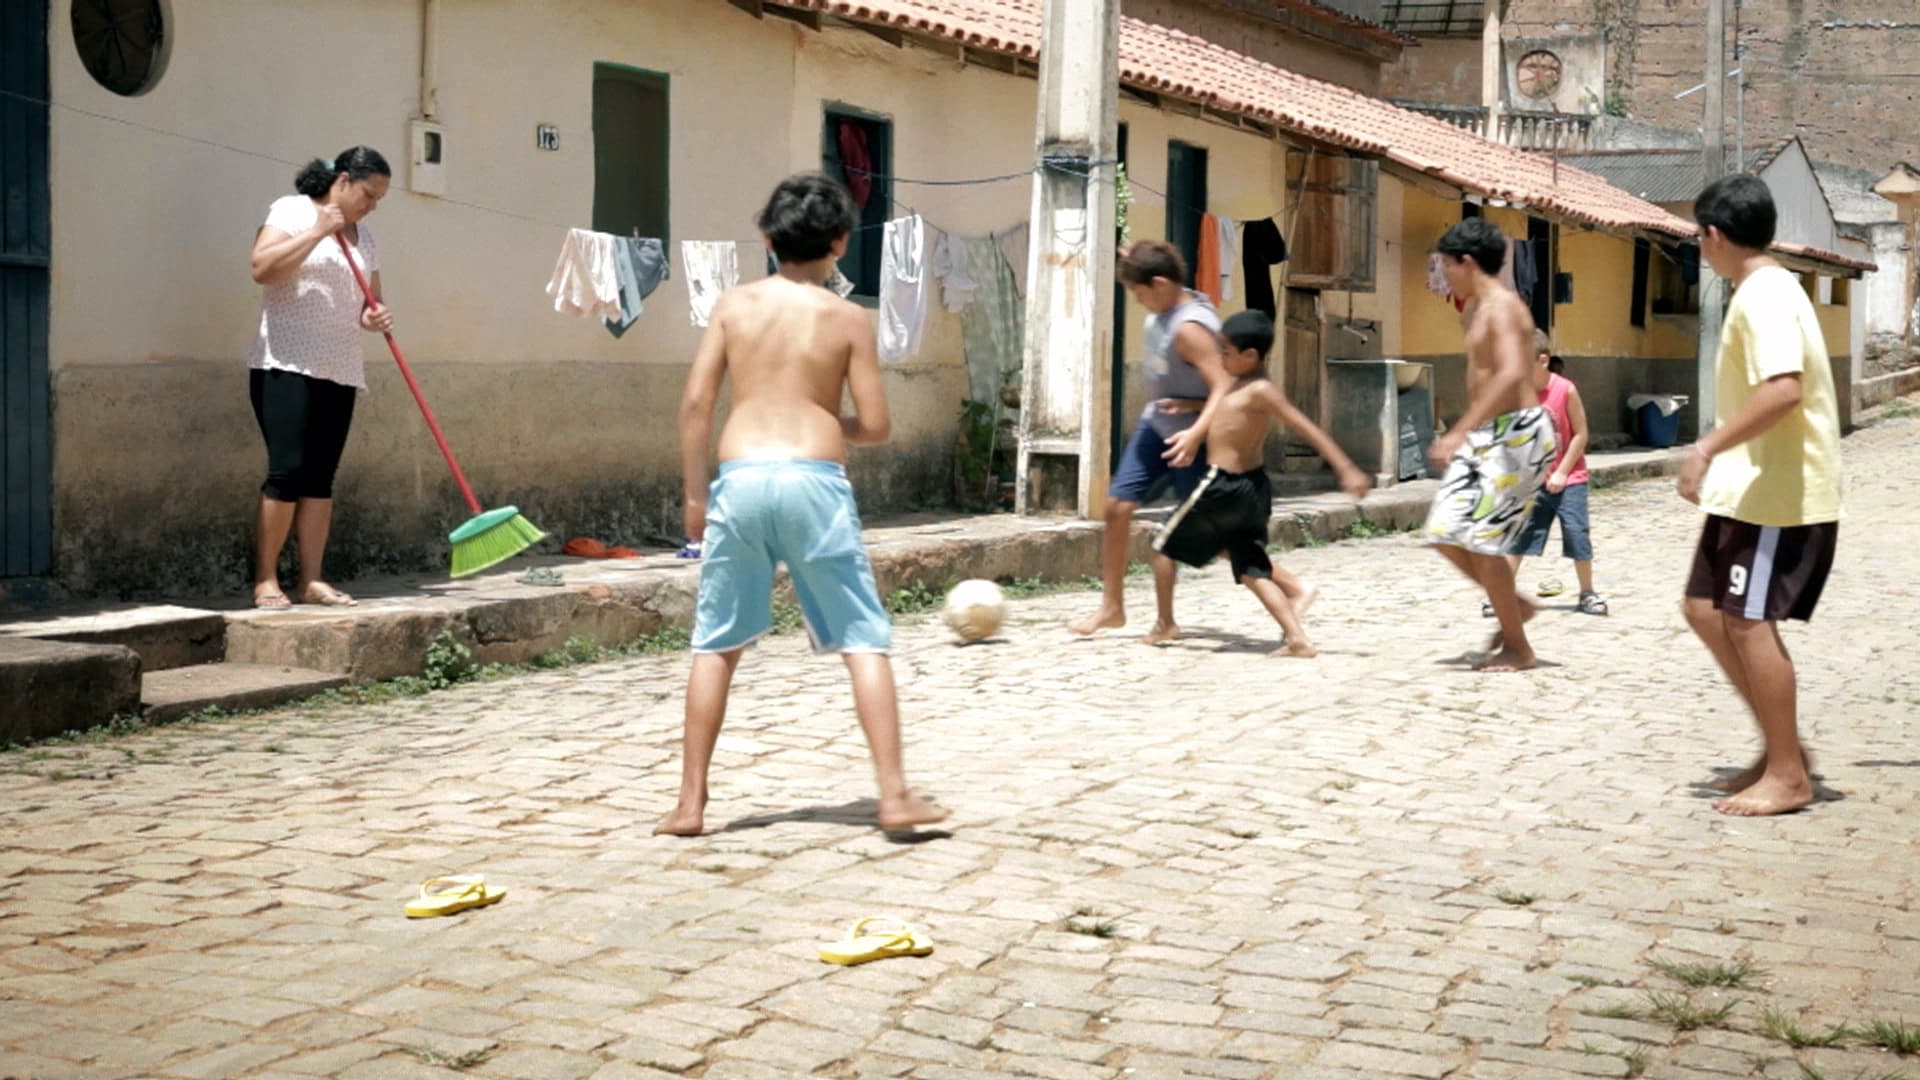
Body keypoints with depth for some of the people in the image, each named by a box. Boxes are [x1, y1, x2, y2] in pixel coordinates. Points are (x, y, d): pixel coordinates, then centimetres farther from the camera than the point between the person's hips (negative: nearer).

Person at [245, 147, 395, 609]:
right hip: (286, 365, -6)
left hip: (341, 371, 7)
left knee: (320, 477, 3)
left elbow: (367, 301, 21)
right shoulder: (291, 210, -1)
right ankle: (265, 580, -8)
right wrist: (317, 232, -16)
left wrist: (375, 316, -2)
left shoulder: (363, 235, 18)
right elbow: (262, 268, -15)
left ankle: (311, 580, 4)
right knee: (288, 470, -13)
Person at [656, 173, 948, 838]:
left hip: (738, 479, 2)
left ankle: (691, 802, 13)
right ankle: (894, 795, 1)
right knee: (864, 641, 5)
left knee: (717, 645, 12)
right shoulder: (848, 319, 4)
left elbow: (695, 402, 1)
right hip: (814, 481, -2)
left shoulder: (734, 305, 8)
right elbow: (875, 426, 2)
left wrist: (694, 494, 8)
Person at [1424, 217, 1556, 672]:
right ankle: (1514, 606, 22)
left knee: (1480, 539, -8)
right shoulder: (1475, 310, 16)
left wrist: (1459, 431, -35)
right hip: (1486, 435, 10)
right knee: (1445, 532, 7)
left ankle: (1518, 648, 4)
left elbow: (1512, 374, -31)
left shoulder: (1502, 307, -15)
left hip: (1517, 434, -10)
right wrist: (1464, 435, 28)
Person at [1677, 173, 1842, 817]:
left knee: (1748, 621, -6)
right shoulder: (1768, 291, 15)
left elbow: (1784, 389, -31)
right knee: (1707, 610, 12)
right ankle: (1780, 746, 18)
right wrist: (1720, 454, 26)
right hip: (1750, 491, 10)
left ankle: (1788, 776, 3)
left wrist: (1708, 447, -29)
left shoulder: (1763, 297, -17)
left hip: (1778, 496, -10)